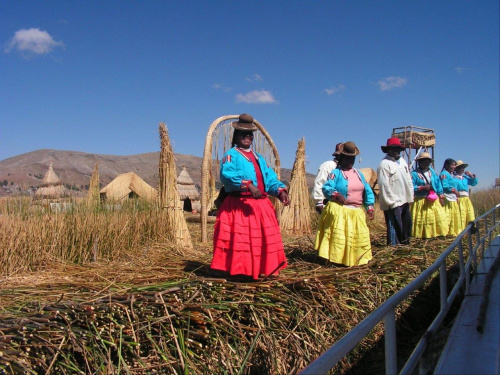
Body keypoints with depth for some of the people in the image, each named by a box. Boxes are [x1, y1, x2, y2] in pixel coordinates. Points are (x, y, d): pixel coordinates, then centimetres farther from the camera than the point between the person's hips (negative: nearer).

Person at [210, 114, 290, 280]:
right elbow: (227, 174, -21)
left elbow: (269, 177, 13)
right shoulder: (231, 154, -1)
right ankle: (238, 272, 1)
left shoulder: (258, 157, 22)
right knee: (239, 239, -7)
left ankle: (257, 270, 19)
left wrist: (280, 190, -6)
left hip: (261, 205, 7)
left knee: (262, 239, 9)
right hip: (238, 206, -7)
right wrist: (248, 185, -31)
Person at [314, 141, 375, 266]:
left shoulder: (359, 174, 16)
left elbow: (368, 191, 16)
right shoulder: (335, 173, -3)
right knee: (339, 236, -10)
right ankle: (337, 260, -3)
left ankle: (359, 260, 24)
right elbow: (326, 188, -16)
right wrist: (337, 195, -34)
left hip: (357, 212, 7)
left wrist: (370, 207, 5)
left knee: (361, 236, 11)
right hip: (339, 211, -6)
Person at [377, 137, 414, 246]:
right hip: (393, 204, -9)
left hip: (405, 201, 9)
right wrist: (391, 201, -18)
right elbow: (384, 185, -17)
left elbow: (408, 180, 18)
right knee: (395, 226, -4)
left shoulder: (403, 161, 15)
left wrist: (410, 197, 12)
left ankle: (405, 243, 32)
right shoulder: (384, 164, -12)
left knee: (407, 224, 17)